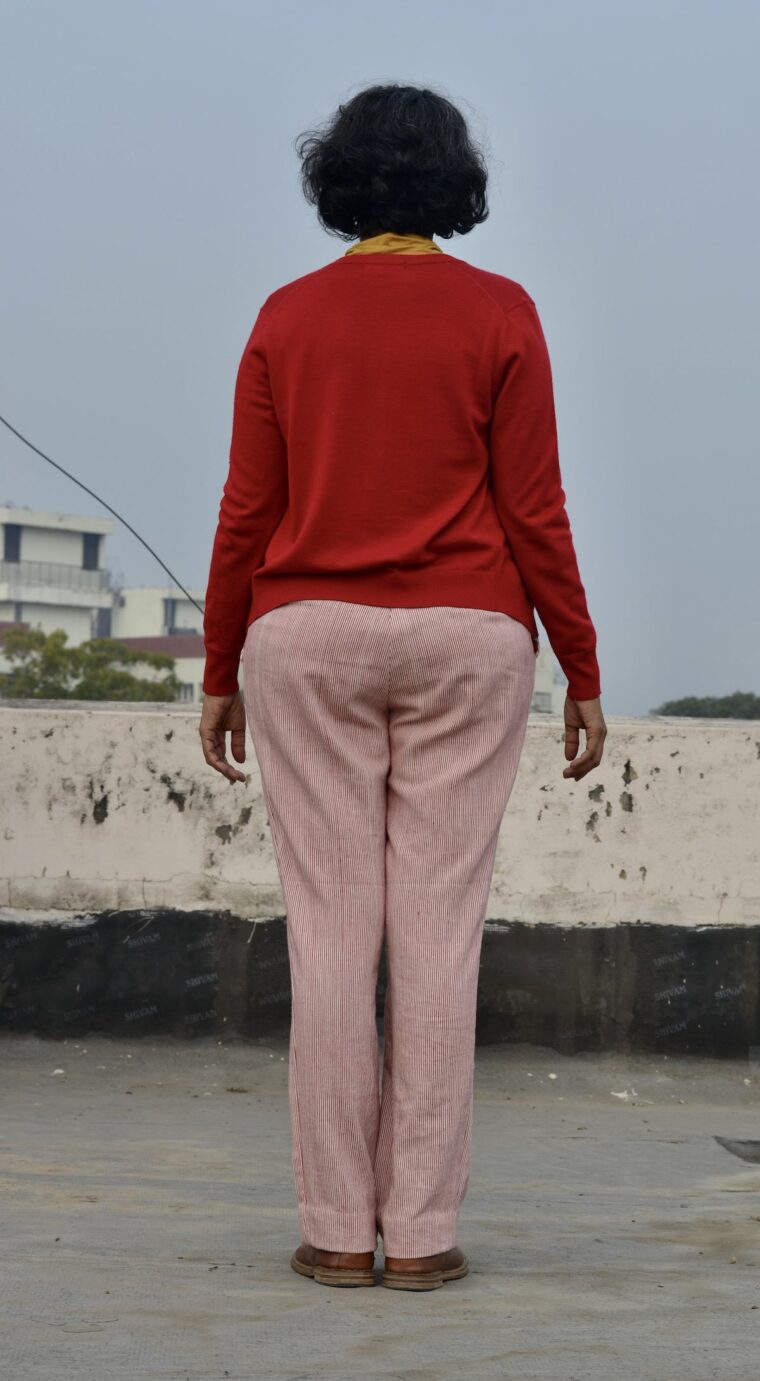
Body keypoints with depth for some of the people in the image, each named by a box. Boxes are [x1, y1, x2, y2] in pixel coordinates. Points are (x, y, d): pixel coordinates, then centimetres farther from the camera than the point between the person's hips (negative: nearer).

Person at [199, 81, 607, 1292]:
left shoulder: (286, 318, 2)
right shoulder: (500, 314, -1)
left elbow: (248, 514, 1)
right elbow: (532, 513, -5)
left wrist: (221, 674, 9)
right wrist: (584, 675, 2)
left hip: (309, 641, 1)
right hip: (463, 641, -1)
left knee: (332, 933, 1)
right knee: (439, 933, 0)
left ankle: (339, 1229, 2)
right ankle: (421, 1232, 0)